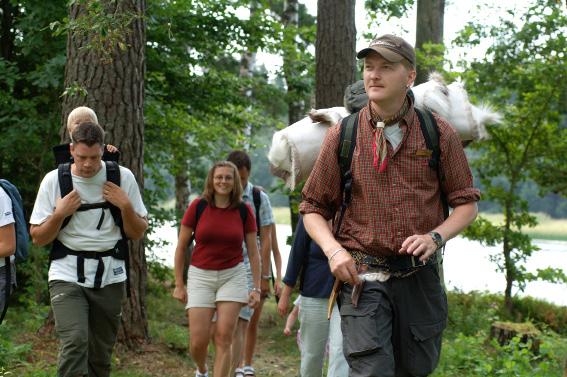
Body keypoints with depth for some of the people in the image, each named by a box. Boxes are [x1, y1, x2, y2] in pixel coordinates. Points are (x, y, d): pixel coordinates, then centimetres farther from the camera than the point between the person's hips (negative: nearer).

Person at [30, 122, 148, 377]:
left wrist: (126, 207, -11)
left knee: (100, 355, 7)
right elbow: (38, 238, 2)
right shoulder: (54, 180, -2)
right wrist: (60, 214, -14)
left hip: (109, 277, 2)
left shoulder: (122, 178, 1)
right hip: (67, 276, -2)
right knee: (75, 342, -21)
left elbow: (137, 234, 7)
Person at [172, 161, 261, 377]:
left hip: (232, 276, 1)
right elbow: (181, 247, 1)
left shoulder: (244, 211, -1)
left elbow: (253, 252, 4)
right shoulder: (197, 207, -5)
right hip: (200, 276, 0)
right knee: (198, 341, -2)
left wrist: (256, 288, 0)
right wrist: (179, 284, 0)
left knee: (224, 338, -7)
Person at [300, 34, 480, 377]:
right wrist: (334, 250, -10)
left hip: (419, 275, 2)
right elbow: (313, 208, 8)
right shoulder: (341, 136, 1)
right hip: (363, 276, -2)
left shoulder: (439, 134, 2)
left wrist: (435, 237, -12)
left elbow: (467, 202, 7)